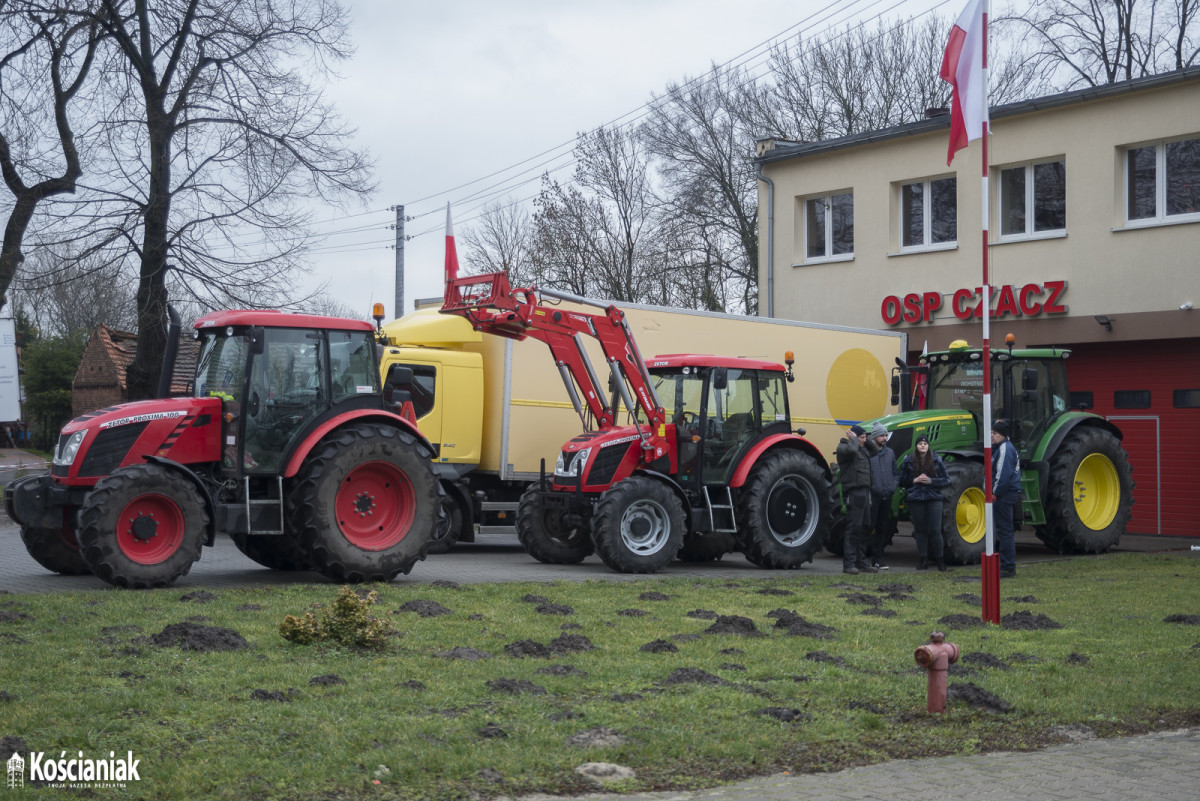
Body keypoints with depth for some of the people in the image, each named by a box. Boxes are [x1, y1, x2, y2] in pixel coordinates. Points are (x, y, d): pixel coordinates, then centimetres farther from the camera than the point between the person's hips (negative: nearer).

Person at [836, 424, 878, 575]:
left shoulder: (863, 449, 18)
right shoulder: (843, 447, -8)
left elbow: (874, 448, 29)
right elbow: (851, 450, -28)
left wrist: (865, 441, 15)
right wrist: (853, 439, -11)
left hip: (864, 492, 9)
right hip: (853, 492, -9)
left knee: (863, 528, 12)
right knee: (853, 528, -11)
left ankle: (861, 562, 19)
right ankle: (848, 564, -10)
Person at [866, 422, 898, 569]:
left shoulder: (890, 453, 13)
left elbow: (894, 472, 22)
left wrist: (893, 487, 8)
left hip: (887, 496, 7)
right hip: (872, 496, -7)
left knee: (883, 528, 10)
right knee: (869, 526, -6)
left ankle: (877, 559, 17)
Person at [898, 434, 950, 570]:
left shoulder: (936, 460, 4)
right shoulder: (908, 461, 4)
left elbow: (946, 480, 5)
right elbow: (902, 481, 6)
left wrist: (931, 481, -11)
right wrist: (914, 480, -11)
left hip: (933, 499, -1)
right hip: (915, 500, 1)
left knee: (935, 530, -5)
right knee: (920, 530, 4)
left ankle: (940, 559, 5)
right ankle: (923, 559, 13)